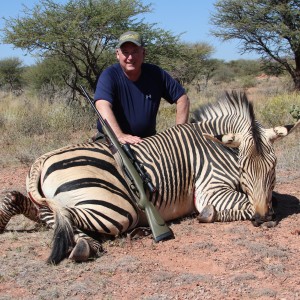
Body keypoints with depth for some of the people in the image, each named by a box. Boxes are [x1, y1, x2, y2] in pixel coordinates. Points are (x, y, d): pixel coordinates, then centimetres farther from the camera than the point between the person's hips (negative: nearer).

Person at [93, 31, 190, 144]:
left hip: (148, 139, 4)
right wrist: (119, 135, -44)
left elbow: (182, 98, 4)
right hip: (112, 140, -3)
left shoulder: (156, 74, -2)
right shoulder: (109, 76, -13)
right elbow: (103, 105, -29)